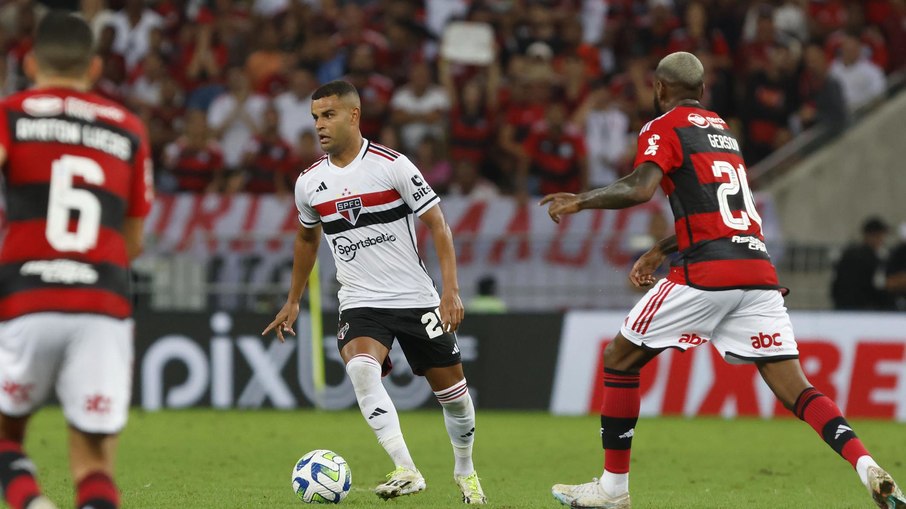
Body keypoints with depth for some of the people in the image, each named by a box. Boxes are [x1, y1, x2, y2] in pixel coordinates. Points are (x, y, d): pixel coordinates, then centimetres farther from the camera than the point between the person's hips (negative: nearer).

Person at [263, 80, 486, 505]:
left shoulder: (393, 166, -11)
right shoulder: (309, 183, 2)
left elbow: (437, 224, -7)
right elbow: (307, 238, 21)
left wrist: (451, 290, -15)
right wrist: (293, 302, 25)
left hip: (416, 298, -2)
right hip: (360, 304, 2)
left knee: (452, 390, 6)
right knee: (361, 370, -28)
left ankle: (465, 470, 33)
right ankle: (406, 471, -29)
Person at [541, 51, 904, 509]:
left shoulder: (663, 128, 2)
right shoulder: (722, 129, 25)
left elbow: (639, 188, -16)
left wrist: (579, 201, -2)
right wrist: (659, 251, 40)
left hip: (707, 272, -6)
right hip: (759, 269, 6)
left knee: (620, 359, 10)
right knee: (792, 387, 1)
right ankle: (866, 466, -22)